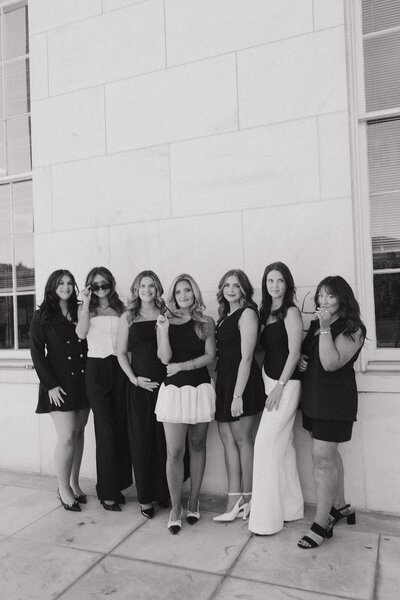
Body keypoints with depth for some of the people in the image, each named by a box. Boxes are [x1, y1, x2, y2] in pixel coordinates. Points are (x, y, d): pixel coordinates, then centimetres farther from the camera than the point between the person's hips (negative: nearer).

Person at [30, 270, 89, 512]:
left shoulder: (79, 312, 10)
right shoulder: (43, 316, -1)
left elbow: (87, 344, 11)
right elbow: (37, 353, -5)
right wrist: (50, 385, -10)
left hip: (82, 381, 4)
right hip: (60, 384, -4)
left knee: (79, 433, 10)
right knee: (67, 436, -5)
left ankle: (74, 483, 24)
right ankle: (64, 489, 12)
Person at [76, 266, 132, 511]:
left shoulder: (121, 309, 10)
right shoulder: (86, 309, 8)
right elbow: (81, 333, -12)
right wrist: (86, 303, -11)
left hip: (119, 367, 2)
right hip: (96, 368, -2)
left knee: (121, 427, 5)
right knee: (106, 429, -4)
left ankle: (117, 484, 21)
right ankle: (107, 492, 9)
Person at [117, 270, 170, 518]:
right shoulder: (128, 318, 6)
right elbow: (121, 353, 5)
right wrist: (134, 378, -5)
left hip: (165, 383, 0)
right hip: (140, 386, 0)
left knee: (166, 439, 4)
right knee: (141, 440, 5)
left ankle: (165, 493, 21)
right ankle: (145, 497, 18)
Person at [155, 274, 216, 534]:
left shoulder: (206, 322, 5)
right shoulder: (165, 322, 4)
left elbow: (210, 356, -1)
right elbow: (165, 358, -5)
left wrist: (182, 365, -10)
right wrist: (163, 329, -17)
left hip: (200, 388, 1)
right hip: (173, 389, -1)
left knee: (197, 446, 10)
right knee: (175, 451, -2)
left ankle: (194, 502, 24)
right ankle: (175, 509, 11)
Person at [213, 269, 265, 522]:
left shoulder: (247, 313, -9)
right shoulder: (225, 316, 15)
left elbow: (246, 357, -15)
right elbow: (223, 354, 12)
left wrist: (238, 394, -18)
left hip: (242, 381, -8)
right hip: (224, 379, 8)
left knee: (242, 438, 1)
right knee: (226, 434, 7)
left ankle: (246, 499, 16)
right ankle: (235, 499, 15)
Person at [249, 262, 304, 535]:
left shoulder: (291, 312, -8)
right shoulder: (266, 313, 13)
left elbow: (294, 352, -13)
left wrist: (280, 386, -16)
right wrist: (269, 384, 6)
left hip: (286, 384, -7)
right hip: (270, 382, 7)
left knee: (266, 445, -7)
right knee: (283, 445, 13)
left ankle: (267, 517, 3)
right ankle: (291, 507, 25)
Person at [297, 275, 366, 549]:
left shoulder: (352, 329, -10)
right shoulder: (315, 325, 10)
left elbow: (331, 363, -22)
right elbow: (307, 354, 22)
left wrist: (325, 329, -24)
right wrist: (301, 359, 0)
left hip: (335, 398, -7)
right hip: (312, 395, 7)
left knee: (322, 457, -8)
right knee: (329, 453, 17)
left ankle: (321, 524, 3)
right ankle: (340, 506, 34)